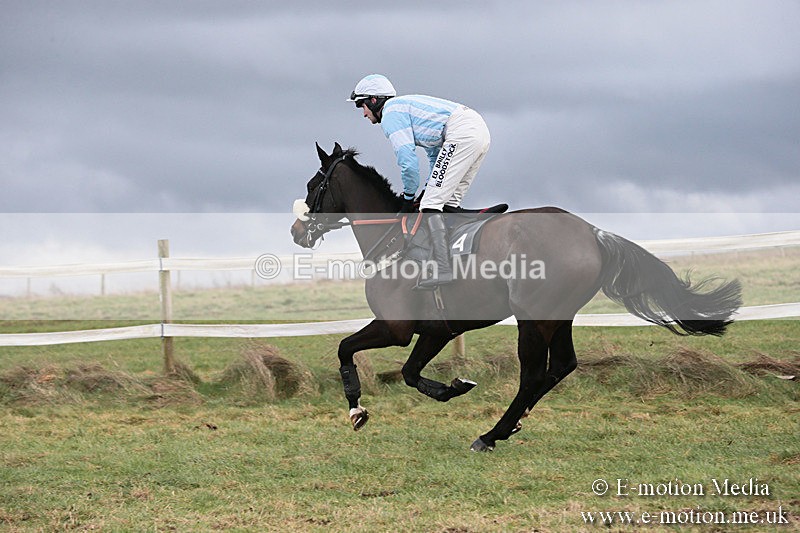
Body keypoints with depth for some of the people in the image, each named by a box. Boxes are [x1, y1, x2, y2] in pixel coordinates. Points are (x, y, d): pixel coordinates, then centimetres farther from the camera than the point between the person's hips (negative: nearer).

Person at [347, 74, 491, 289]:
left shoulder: (391, 113, 0)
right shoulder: (407, 106, 31)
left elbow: (407, 159, -8)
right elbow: (435, 151, 33)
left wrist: (408, 198, 4)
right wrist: (430, 188, 26)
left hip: (461, 134, -10)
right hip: (480, 129, 10)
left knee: (431, 205, -11)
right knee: (449, 203, 17)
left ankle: (442, 269, -20)